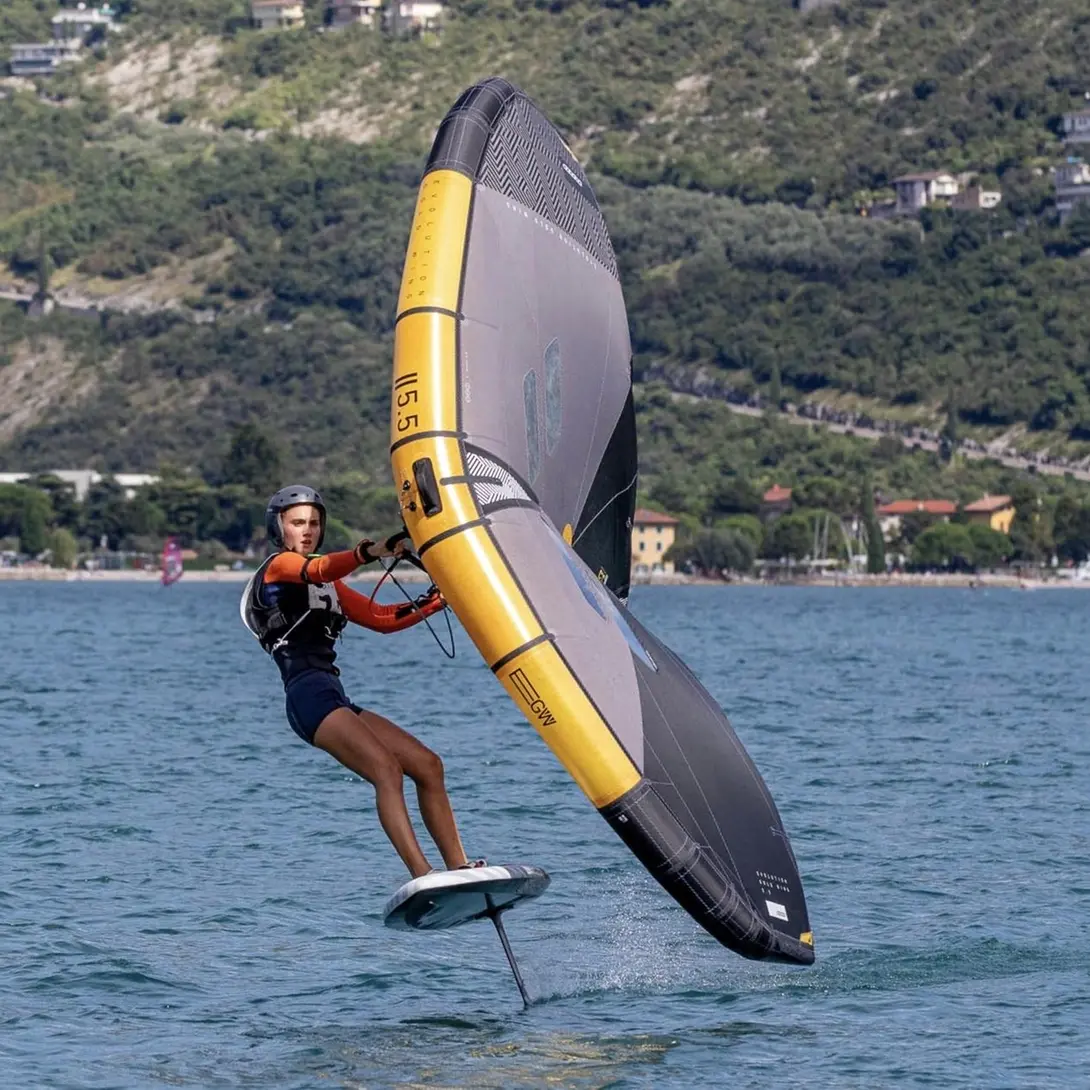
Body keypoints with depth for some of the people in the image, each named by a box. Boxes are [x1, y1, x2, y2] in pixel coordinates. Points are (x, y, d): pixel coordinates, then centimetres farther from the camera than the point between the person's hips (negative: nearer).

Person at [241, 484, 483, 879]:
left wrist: (437, 600, 14)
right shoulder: (280, 565, 3)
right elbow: (319, 569, -20)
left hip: (335, 699, 9)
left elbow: (383, 618, 27)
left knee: (427, 764, 2)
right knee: (387, 768, -25)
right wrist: (372, 551, -37)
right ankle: (424, 878, -36)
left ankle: (460, 870, -1)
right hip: (308, 694, -9)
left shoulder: (330, 588, 28)